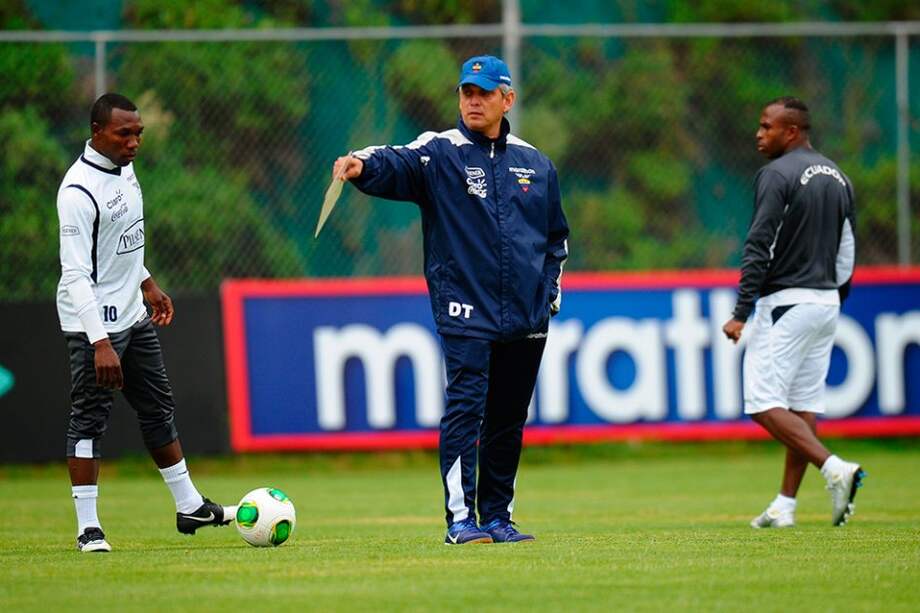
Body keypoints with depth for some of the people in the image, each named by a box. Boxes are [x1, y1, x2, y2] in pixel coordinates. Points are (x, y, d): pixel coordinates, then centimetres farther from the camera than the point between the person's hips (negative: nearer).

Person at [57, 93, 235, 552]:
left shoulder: (124, 169, 6)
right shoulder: (79, 191, -22)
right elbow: (75, 273, -26)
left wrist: (146, 282, 24)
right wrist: (100, 343, -30)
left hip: (133, 316, 9)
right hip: (93, 322, -9)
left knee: (158, 409, 15)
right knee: (89, 420, -4)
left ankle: (189, 507, 25)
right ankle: (88, 528, 0)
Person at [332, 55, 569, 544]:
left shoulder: (534, 164, 14)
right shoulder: (439, 152, 0)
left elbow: (556, 235, 22)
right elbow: (397, 164, -21)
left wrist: (550, 291, 12)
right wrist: (361, 165, -43)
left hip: (526, 316, 4)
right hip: (465, 311, -4)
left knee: (509, 420, 9)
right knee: (465, 408, -14)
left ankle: (498, 517, 17)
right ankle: (460, 519, -15)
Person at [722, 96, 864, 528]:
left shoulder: (777, 175, -11)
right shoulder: (838, 177, 14)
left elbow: (759, 248, -17)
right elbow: (847, 253, 16)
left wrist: (741, 313, -18)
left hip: (786, 304, -8)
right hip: (825, 304, 8)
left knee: (764, 403, -8)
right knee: (803, 405, 9)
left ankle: (834, 468, -23)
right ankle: (785, 505, 10)